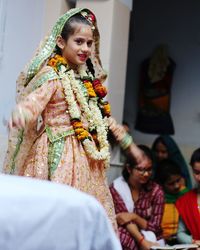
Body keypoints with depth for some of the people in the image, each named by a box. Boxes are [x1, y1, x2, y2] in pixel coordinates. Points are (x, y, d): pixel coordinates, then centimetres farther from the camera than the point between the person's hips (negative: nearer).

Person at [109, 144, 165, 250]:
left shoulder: (156, 191, -1)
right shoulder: (116, 188, -5)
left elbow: (155, 227, -2)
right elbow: (125, 220, -11)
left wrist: (134, 217, -16)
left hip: (152, 241, 1)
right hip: (126, 241, 0)